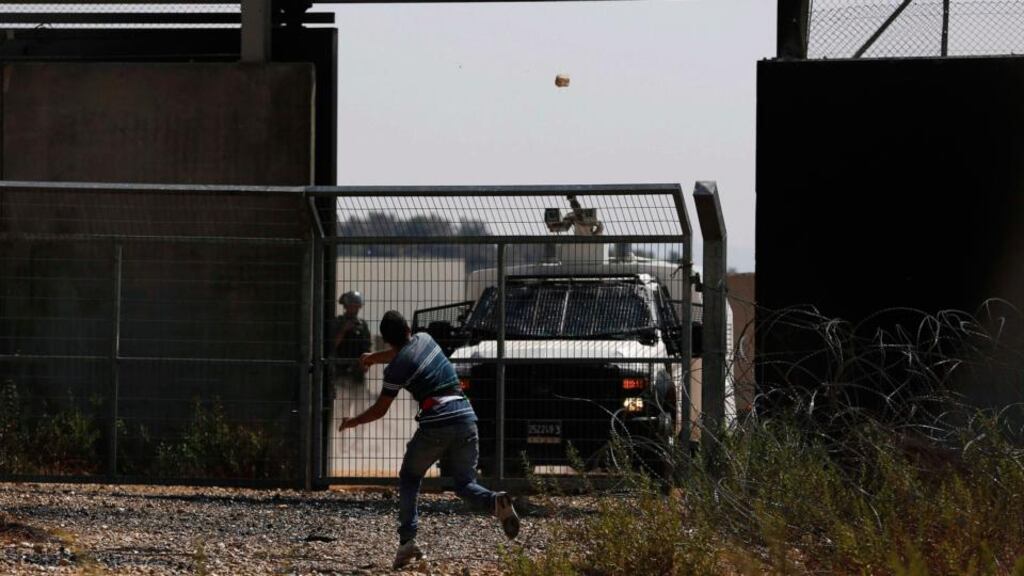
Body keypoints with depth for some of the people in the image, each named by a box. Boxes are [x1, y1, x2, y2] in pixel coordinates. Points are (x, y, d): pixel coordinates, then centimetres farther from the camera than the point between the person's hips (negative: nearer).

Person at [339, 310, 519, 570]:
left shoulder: (396, 368, -3)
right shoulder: (424, 339, 14)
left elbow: (380, 410, 6)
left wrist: (353, 422, 24)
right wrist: (373, 358, 54)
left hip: (436, 424, -5)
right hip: (466, 416, 5)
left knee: (409, 479, 16)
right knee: (465, 483, 11)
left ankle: (407, 541, 4)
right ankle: (495, 502, -23)